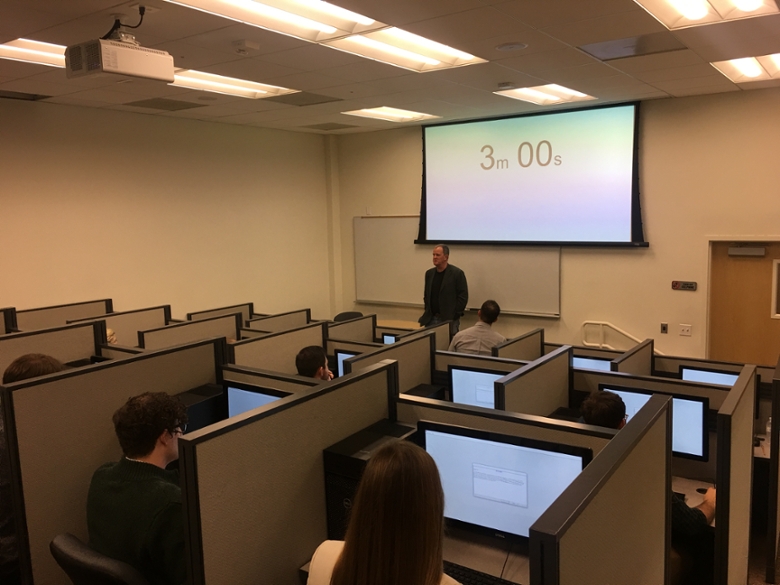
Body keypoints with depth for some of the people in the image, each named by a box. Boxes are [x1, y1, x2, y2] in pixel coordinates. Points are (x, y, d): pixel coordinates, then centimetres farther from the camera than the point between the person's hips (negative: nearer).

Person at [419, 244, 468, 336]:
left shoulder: (457, 273, -7)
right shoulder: (429, 273, 11)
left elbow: (463, 296, -9)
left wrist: (455, 315, -11)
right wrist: (427, 312, 11)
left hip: (449, 319, -5)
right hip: (431, 319, 5)